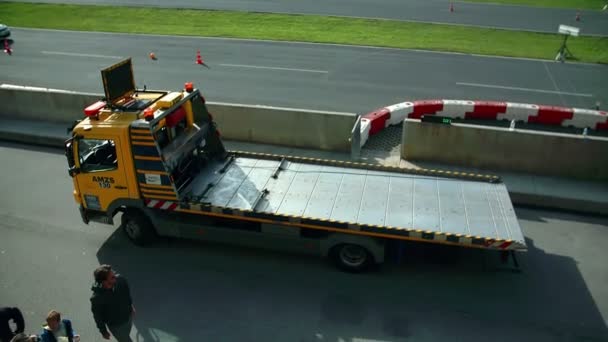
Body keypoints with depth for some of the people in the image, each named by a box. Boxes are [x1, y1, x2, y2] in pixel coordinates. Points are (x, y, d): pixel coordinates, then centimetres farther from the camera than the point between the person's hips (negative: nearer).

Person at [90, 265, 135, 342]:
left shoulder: (120, 280, -26)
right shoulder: (97, 298, -36)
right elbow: (98, 317, -18)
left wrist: (131, 305, 12)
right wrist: (103, 331, -4)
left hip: (128, 316, 4)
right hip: (116, 325, -4)